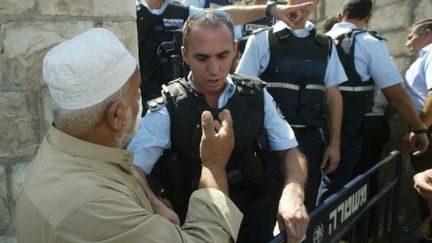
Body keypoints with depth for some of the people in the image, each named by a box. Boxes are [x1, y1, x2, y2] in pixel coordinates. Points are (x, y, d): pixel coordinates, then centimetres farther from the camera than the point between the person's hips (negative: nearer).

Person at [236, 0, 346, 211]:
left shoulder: (325, 45, 10)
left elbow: (333, 95, 10)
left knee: (305, 205, 14)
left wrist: (334, 143, 5)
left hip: (312, 139, 4)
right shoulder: (262, 40, -3)